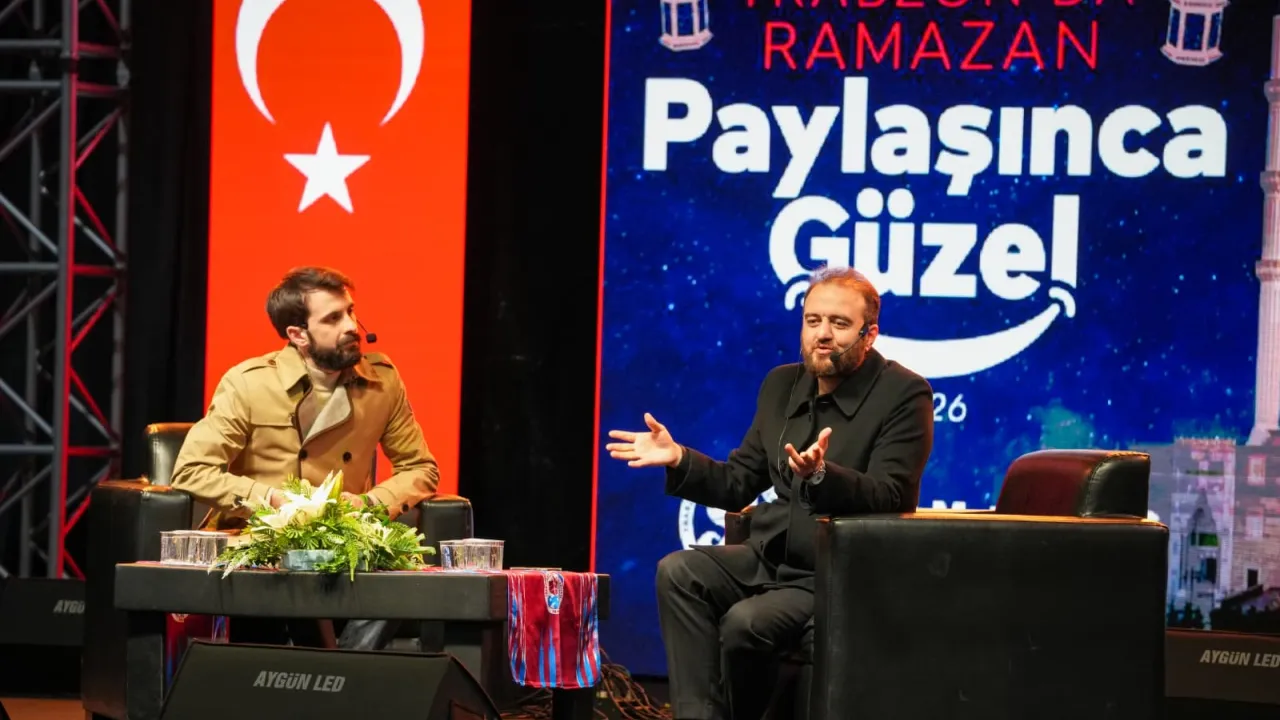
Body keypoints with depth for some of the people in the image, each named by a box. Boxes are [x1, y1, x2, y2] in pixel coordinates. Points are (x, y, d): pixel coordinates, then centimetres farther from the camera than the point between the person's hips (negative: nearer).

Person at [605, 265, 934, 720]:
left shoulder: (905, 395, -9)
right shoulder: (782, 385, 11)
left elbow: (889, 499, -20)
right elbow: (738, 485, 16)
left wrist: (822, 474, -38)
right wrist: (678, 459, -2)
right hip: (770, 560, 7)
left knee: (745, 623, -29)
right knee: (678, 572, -18)